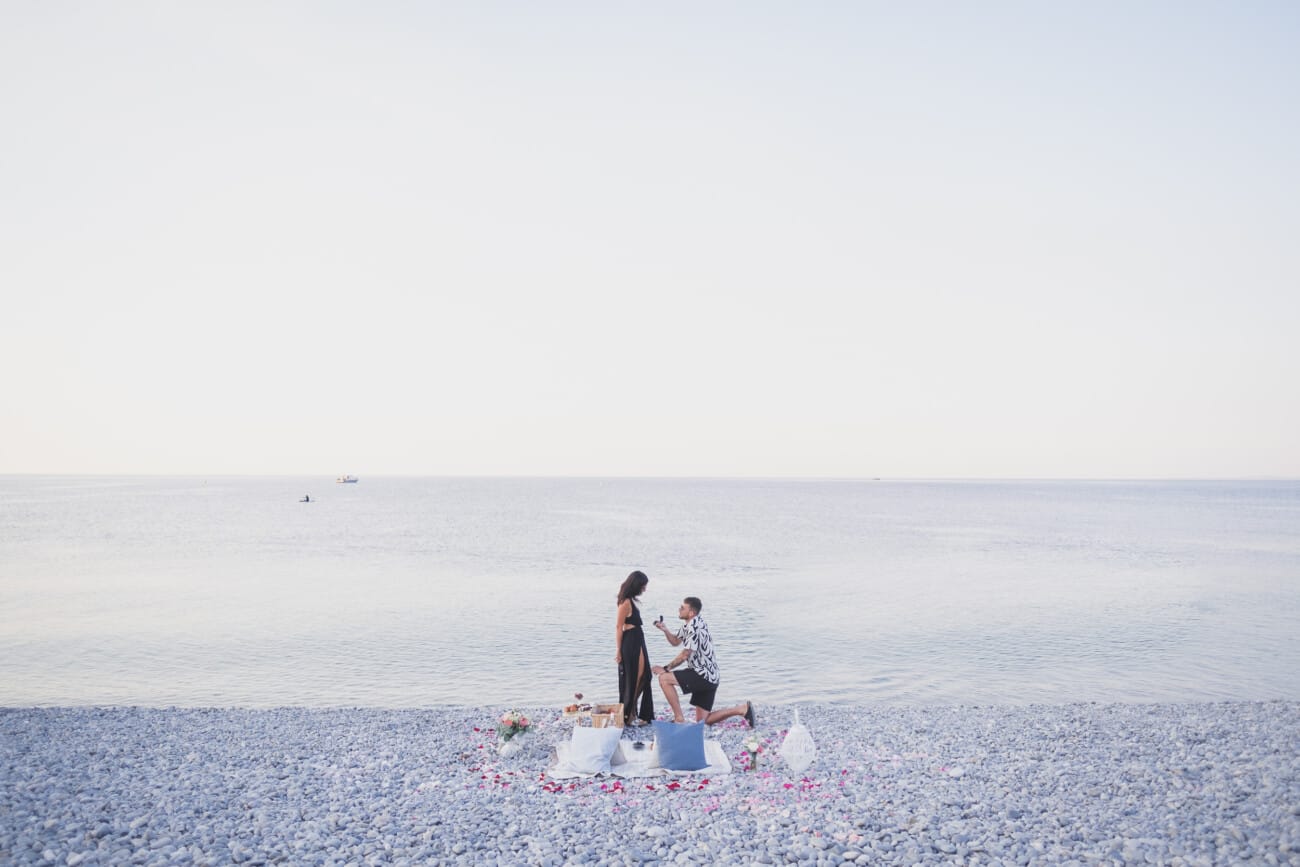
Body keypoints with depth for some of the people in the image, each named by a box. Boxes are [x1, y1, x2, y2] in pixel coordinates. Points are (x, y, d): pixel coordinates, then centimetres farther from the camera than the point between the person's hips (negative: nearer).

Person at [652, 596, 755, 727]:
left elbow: (685, 655, -20)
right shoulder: (690, 624, 12)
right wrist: (665, 630, 1)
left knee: (664, 678, -16)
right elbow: (675, 641, 20)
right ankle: (742, 709, 13)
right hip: (709, 677, 10)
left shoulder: (695, 627, -19)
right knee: (702, 721, 12)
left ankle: (679, 718, -11)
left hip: (704, 675, -10)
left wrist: (666, 668, -10)